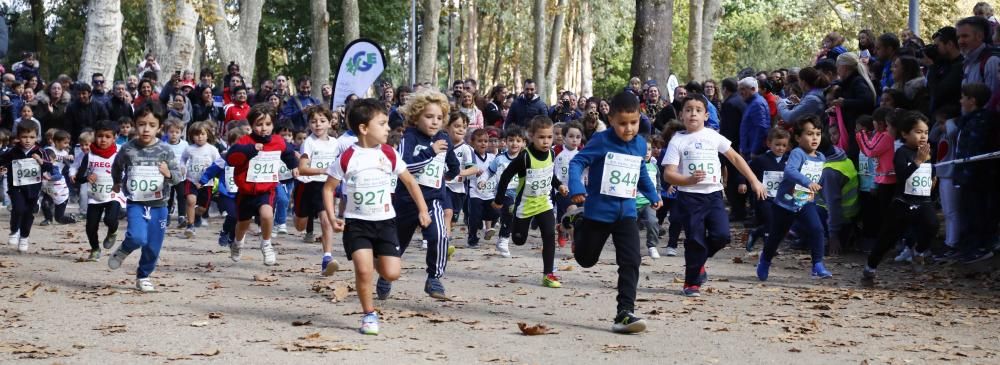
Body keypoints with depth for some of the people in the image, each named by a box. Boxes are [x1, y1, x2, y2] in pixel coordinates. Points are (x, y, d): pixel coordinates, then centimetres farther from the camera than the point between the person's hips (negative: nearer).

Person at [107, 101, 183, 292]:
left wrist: (169, 174, -28)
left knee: (153, 247, 7)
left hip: (158, 205, 1)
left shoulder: (165, 151, -5)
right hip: (135, 203, -1)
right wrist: (116, 183, 29)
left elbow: (178, 176, -6)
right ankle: (123, 250, 10)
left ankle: (143, 276, 31)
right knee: (138, 237, -24)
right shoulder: (127, 149, -5)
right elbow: (116, 166, 17)